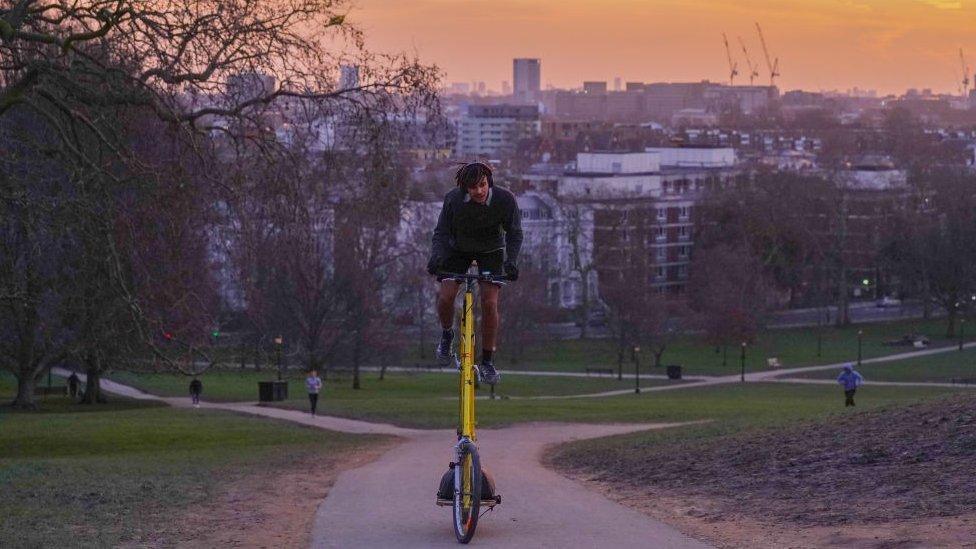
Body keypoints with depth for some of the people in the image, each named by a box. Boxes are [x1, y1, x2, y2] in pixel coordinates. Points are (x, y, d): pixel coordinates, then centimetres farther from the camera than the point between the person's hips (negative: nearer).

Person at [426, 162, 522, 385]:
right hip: (459, 248, 0)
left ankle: (488, 361, -1)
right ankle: (446, 335, 17)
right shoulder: (453, 199, -28)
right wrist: (436, 257, -40)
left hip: (491, 251, 0)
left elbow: (515, 234, -17)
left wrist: (511, 261, -33)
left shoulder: (505, 199, -28)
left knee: (490, 302, -15)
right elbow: (441, 233, -21)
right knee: (445, 296, -17)